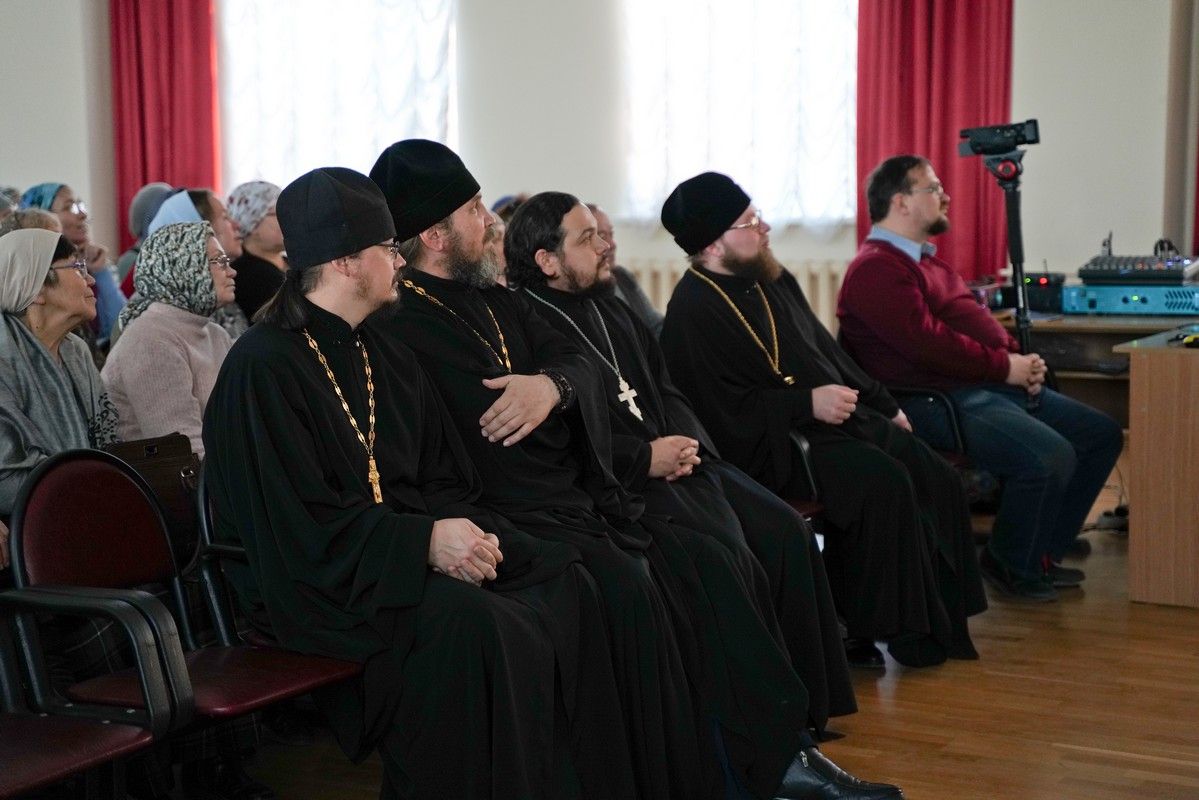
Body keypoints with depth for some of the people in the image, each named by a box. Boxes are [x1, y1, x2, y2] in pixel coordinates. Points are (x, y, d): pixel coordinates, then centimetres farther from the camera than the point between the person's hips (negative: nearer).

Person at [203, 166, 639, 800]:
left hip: (409, 549, 8)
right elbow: (298, 523, -19)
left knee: (562, 583, -12)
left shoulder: (386, 358, 15)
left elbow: (442, 479, 15)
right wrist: (425, 541, -22)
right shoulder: (262, 367, -12)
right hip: (315, 580, -8)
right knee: (468, 625, -33)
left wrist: (460, 531, -8)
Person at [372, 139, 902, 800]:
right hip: (510, 518, -9)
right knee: (627, 585, -27)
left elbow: (578, 364, 11)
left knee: (703, 562, -3)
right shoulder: (395, 324, -12)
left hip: (576, 496, 9)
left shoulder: (493, 299, 17)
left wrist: (553, 385, -16)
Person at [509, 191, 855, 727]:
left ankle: (803, 705, 4)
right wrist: (645, 459, -15)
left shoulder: (610, 306, 18)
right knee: (730, 557, -25)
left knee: (785, 532, -4)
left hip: (676, 459, 9)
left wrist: (684, 446, 2)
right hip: (622, 483, -9)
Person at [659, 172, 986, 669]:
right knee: (883, 482, -29)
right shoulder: (693, 313, -13)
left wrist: (881, 404, 23)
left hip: (841, 418, 9)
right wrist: (806, 403, -23)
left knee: (938, 481, -6)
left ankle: (943, 623, 1)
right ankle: (888, 628, -16)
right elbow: (725, 412, -21)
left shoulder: (771, 279, 15)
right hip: (777, 445, -9)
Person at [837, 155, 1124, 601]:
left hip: (989, 385, 11)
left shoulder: (926, 260, 23)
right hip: (938, 400, -11)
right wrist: (1005, 367, -16)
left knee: (1102, 434, 8)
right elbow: (927, 340, -22)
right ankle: (1010, 566, -4)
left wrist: (1020, 357, 7)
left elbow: (977, 320, 27)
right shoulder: (877, 268, -12)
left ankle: (1041, 553, 15)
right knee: (1050, 456, -29)